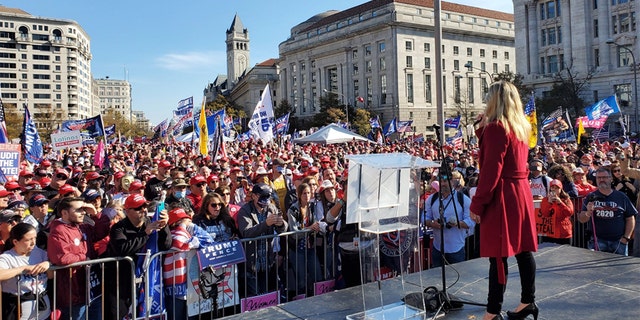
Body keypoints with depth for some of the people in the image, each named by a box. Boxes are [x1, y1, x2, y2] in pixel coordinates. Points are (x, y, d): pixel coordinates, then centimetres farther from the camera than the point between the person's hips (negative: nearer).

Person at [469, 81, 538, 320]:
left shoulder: (496, 128, -14)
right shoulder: (522, 127, 12)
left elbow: (491, 170, -19)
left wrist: (477, 203, -16)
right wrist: (483, 124, 11)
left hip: (502, 196, -9)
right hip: (521, 192, 9)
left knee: (498, 253, -4)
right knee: (522, 249, 14)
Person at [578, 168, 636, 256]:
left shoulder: (621, 197, 6)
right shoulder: (591, 197, 5)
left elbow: (630, 219, 7)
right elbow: (581, 220, 0)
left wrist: (626, 238, -3)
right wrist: (588, 213, -21)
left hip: (619, 241, 1)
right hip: (597, 241, -1)